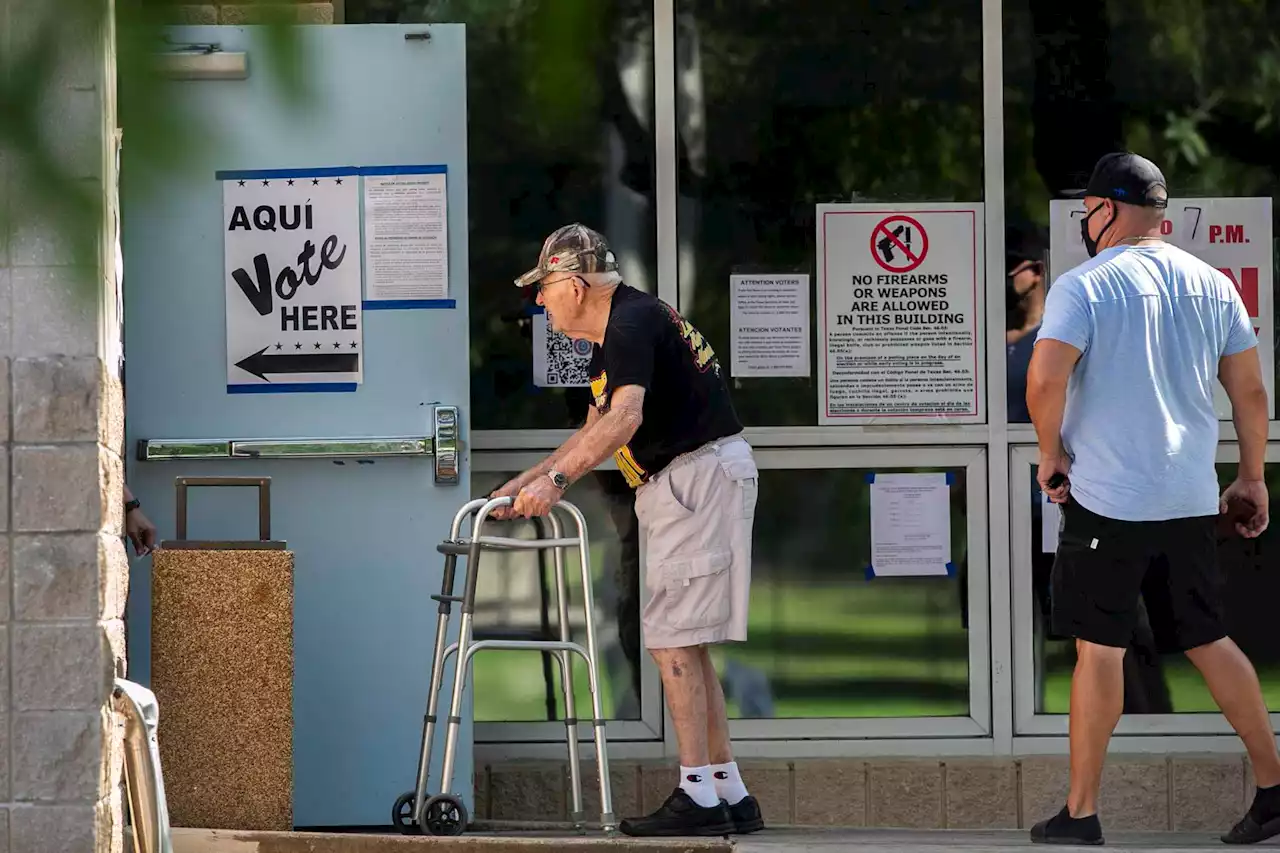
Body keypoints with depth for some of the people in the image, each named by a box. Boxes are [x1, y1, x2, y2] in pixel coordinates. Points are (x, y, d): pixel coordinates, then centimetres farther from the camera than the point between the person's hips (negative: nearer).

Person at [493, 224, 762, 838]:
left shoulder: (632, 324, -17)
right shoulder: (615, 330, 18)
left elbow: (625, 418, -32)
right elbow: (598, 428, 27)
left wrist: (557, 479, -38)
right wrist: (528, 480, 24)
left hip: (700, 475, -11)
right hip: (685, 484, 11)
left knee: (672, 639, -11)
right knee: (684, 642, 12)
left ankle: (699, 798, -12)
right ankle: (729, 793, 14)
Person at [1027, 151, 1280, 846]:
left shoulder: (1084, 286, -9)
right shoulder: (1213, 285, 7)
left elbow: (1044, 380, -21)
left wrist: (1051, 452, -5)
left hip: (1107, 500, -5)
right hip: (1193, 499, 5)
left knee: (1100, 647, -1)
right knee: (1206, 640, 15)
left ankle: (1081, 814, 2)